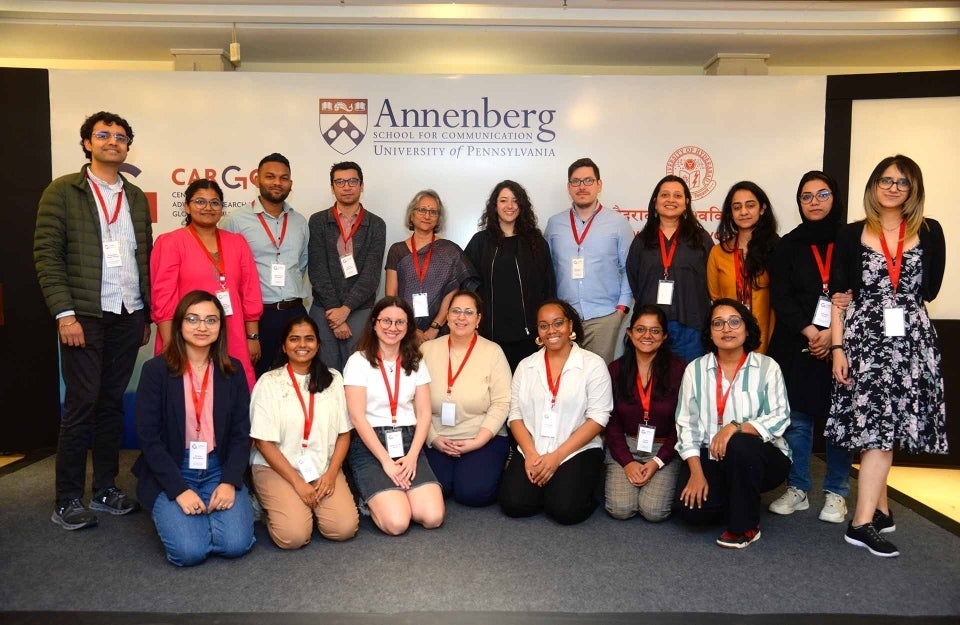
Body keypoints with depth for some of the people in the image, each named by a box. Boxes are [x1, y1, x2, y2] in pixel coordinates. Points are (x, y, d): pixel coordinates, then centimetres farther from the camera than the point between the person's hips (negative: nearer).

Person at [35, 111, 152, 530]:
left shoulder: (136, 197, 14)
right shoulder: (62, 191, 1)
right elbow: (46, 255, -6)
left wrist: (147, 314, 9)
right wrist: (64, 313, -13)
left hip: (128, 317, 4)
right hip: (84, 316, -4)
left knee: (112, 402, 9)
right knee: (81, 405, -1)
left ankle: (106, 490, 19)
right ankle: (67, 501, 11)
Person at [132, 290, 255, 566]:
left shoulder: (233, 370, 2)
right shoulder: (155, 370, -6)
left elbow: (241, 433, 2)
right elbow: (148, 437, -9)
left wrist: (229, 482, -12)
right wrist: (180, 490, -16)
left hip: (218, 470, 2)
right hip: (170, 473, -2)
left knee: (236, 544, -17)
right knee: (189, 551, -20)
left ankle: (207, 513, 16)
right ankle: (172, 513, 14)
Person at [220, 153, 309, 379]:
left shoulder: (300, 222, 9)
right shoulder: (235, 220, -5)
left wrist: (291, 291, 14)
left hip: (295, 313, 4)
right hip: (256, 315, -4)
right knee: (254, 381, 7)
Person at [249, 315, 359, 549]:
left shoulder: (332, 379, 6)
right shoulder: (269, 382, -4)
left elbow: (344, 433, 6)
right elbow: (264, 442, -7)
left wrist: (331, 474, -9)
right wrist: (298, 483, -13)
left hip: (324, 468, 3)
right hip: (277, 468, -3)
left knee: (345, 528, -18)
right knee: (294, 535, -23)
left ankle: (312, 504, 12)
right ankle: (277, 507, 10)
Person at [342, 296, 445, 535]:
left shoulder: (415, 362, 11)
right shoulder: (359, 361, -3)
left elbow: (424, 413, 6)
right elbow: (357, 417, -8)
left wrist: (412, 456, -8)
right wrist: (386, 461, -13)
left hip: (409, 443, 4)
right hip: (370, 446, -4)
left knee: (433, 517, -15)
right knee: (397, 523, -22)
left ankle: (383, 495, 13)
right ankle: (369, 499, 10)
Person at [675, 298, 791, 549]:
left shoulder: (767, 367, -4)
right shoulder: (695, 369, 3)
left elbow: (779, 418, -12)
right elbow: (686, 423, -2)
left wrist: (736, 428, -29)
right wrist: (697, 472, -12)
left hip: (760, 457, -2)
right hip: (709, 458, 2)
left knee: (739, 445, -35)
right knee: (693, 509, -22)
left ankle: (745, 526, -12)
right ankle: (739, 503, 15)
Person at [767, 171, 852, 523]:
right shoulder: (788, 245, 8)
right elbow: (780, 297, 1)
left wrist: (834, 334, -11)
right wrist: (810, 332, -11)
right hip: (797, 345, 1)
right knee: (796, 418, 4)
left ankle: (836, 493, 15)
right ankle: (797, 489, 16)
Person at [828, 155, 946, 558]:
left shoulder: (929, 233, 7)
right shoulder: (851, 235, 3)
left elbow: (930, 290, 7)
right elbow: (838, 295, 0)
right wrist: (837, 347, -5)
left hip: (912, 339, 1)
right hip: (864, 338, -1)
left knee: (882, 426, 1)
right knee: (876, 426, -4)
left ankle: (866, 519, 8)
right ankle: (877, 512, 6)